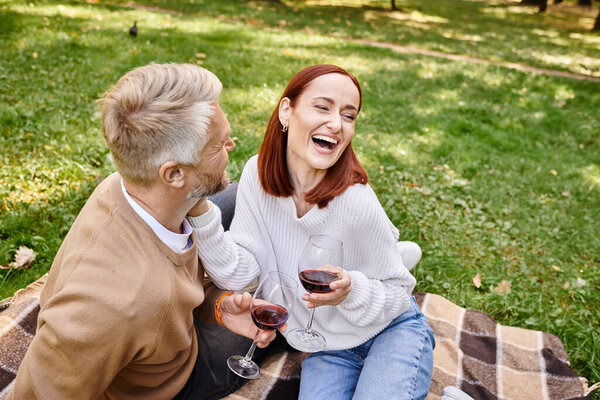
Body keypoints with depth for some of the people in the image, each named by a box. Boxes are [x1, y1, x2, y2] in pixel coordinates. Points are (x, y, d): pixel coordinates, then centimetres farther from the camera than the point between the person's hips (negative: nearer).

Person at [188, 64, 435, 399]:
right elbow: (240, 273, -16)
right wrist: (200, 211, -29)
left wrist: (351, 291, -33)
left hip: (391, 331, -2)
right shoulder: (258, 174, -14)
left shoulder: (357, 202, -27)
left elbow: (397, 291, -13)